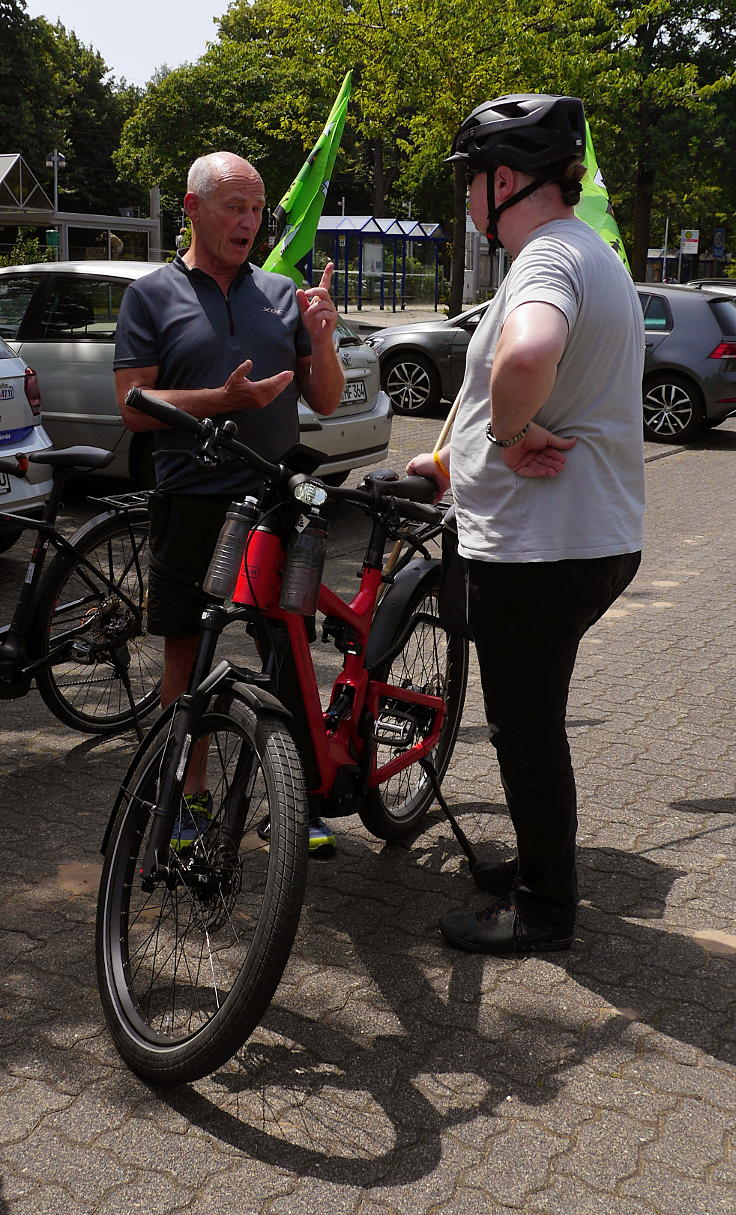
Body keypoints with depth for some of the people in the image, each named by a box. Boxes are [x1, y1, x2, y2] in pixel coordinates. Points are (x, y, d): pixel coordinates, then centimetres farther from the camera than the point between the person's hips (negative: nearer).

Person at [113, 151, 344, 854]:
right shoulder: (152, 295, 3)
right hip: (192, 502, -1)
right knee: (187, 651, 7)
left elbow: (325, 401, 10)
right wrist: (226, 399, -18)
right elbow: (134, 406, -5)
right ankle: (192, 796, 22)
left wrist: (321, 340, -9)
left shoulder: (281, 294, 10)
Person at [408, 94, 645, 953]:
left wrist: (508, 432, -25)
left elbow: (526, 355, -44)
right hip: (593, 537, 10)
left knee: (525, 729, 3)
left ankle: (543, 909, 18)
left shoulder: (548, 261, -18)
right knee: (531, 719, 22)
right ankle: (540, 864, 37)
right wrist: (461, 458, 29)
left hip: (539, 550, -10)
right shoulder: (588, 256, 17)